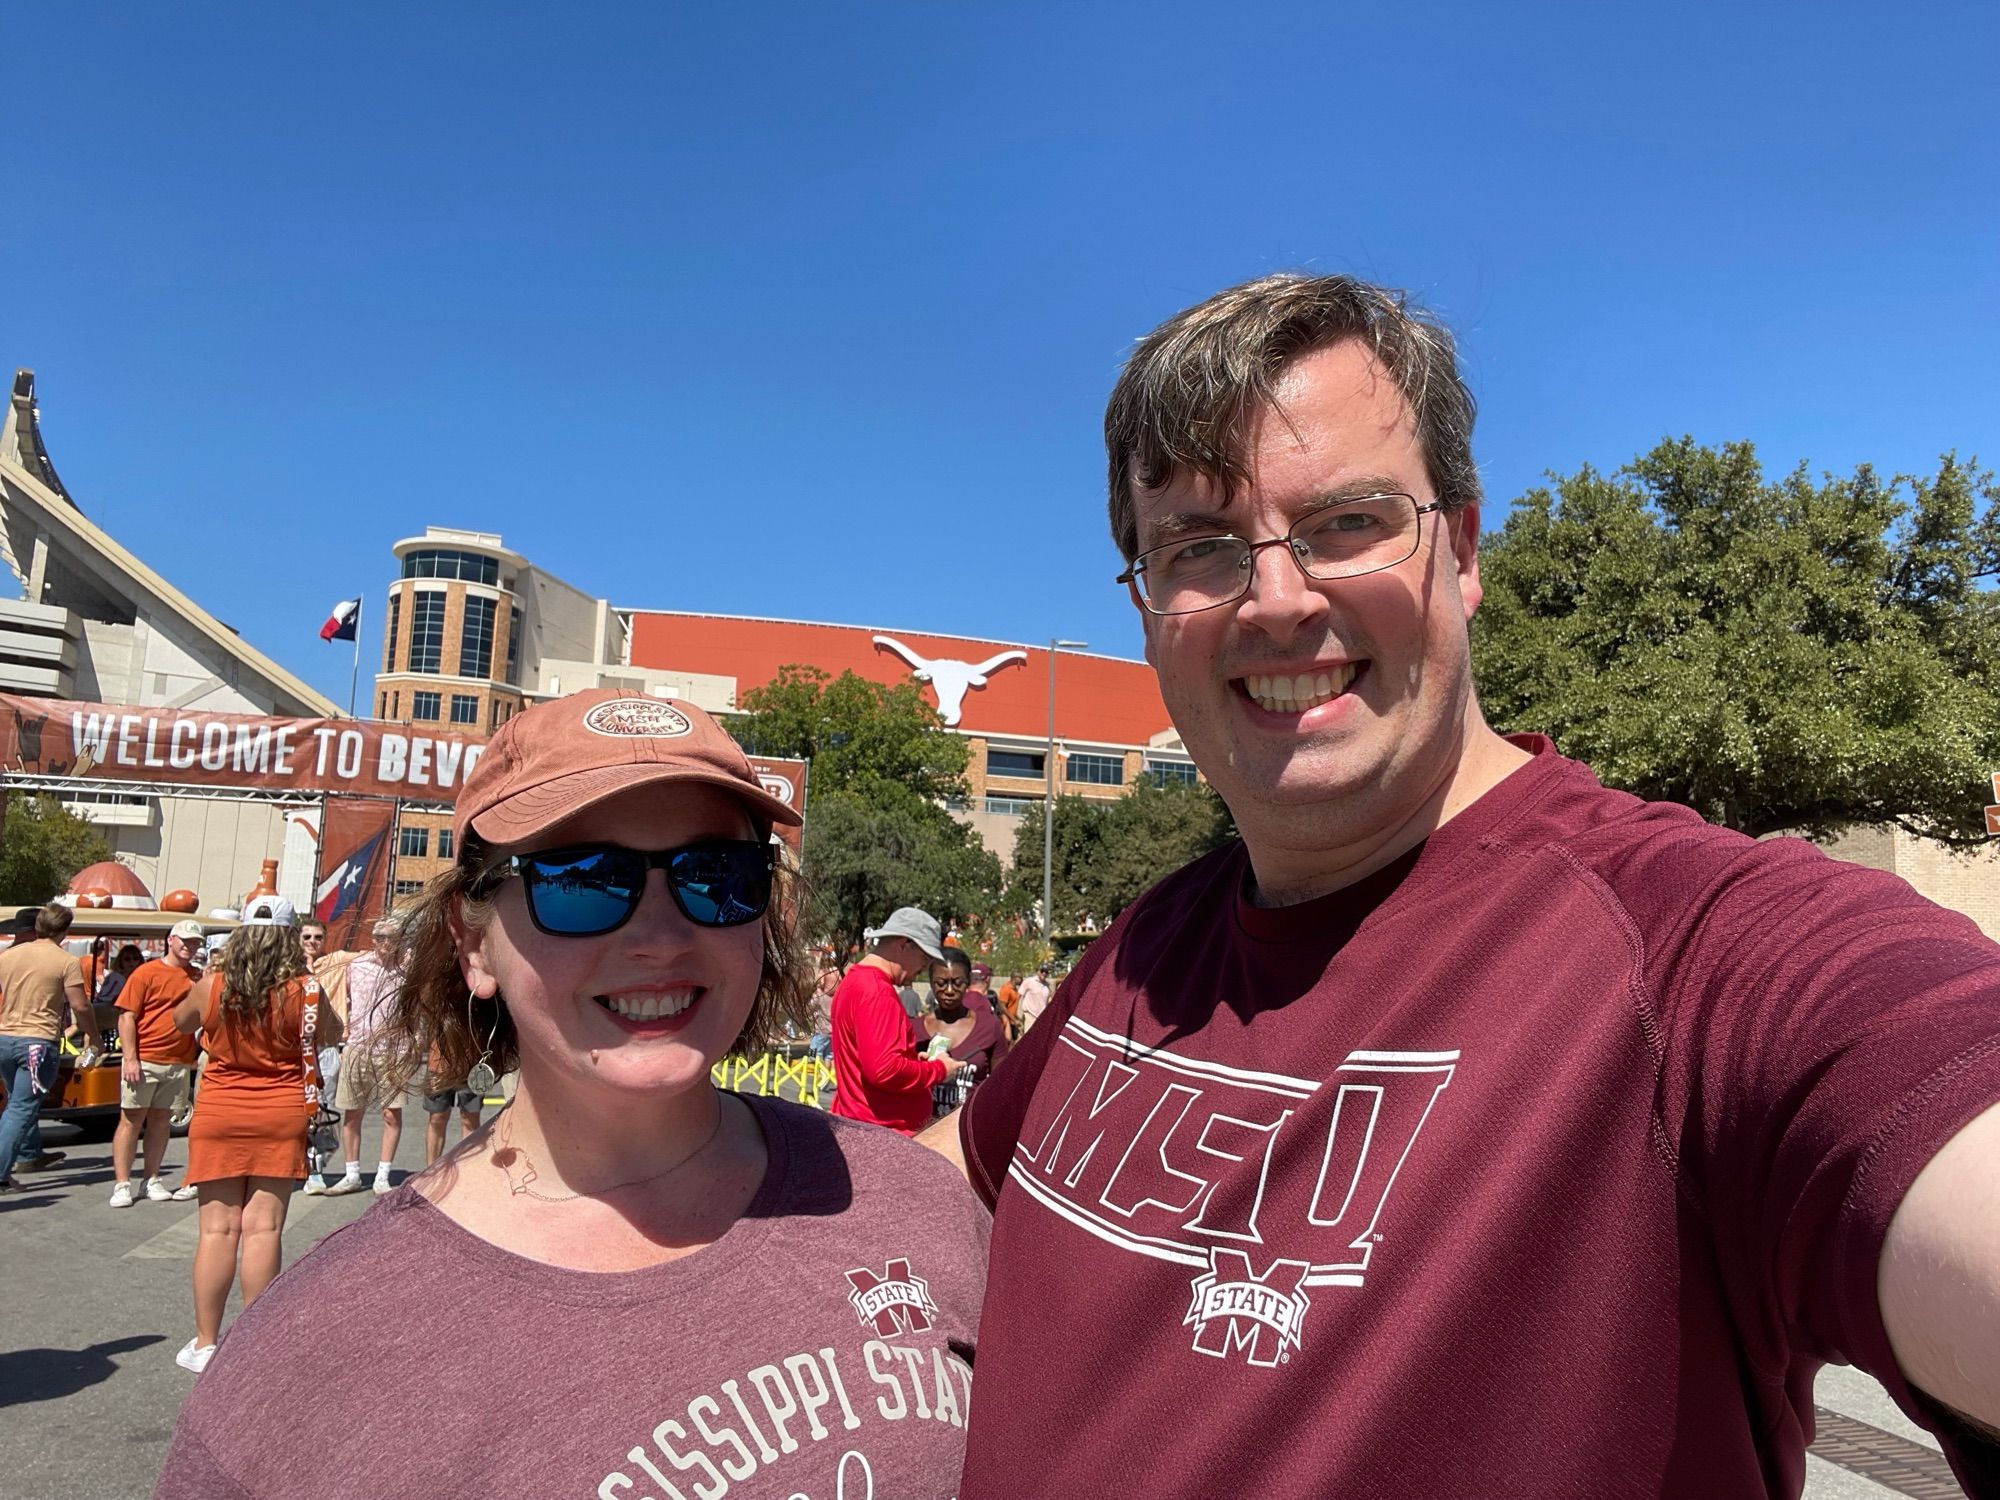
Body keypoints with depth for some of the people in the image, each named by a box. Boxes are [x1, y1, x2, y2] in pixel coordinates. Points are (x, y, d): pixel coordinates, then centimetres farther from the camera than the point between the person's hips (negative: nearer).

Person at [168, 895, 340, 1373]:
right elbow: (332, 1034, 9)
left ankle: (205, 1343, 12)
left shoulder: (213, 985, -6)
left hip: (218, 1115, 1)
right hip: (281, 1117, -1)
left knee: (217, 1228, 6)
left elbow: (181, 1021, 16)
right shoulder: (304, 991, -10)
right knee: (263, 1227, 2)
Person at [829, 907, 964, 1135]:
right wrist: (939, 1069, -11)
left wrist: (916, 1060, 13)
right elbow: (883, 1069, -25)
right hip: (882, 1130, -11)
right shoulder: (876, 991, -18)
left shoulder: (855, 980, 15)